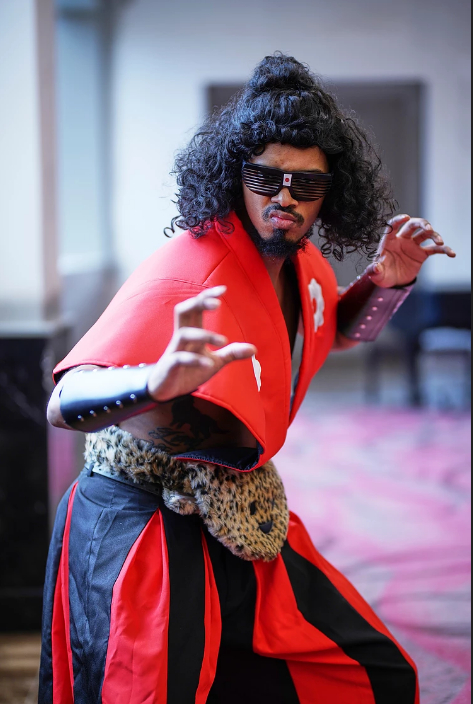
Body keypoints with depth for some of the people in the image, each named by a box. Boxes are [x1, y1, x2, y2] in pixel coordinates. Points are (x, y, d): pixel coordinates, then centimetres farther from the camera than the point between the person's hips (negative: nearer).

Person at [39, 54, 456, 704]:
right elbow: (66, 403, -33)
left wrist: (388, 282, 2)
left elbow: (338, 332, 24)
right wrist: (158, 381, -54)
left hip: (238, 520, 8)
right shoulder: (184, 277, -25)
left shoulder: (301, 261, 0)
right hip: (141, 525, -8)